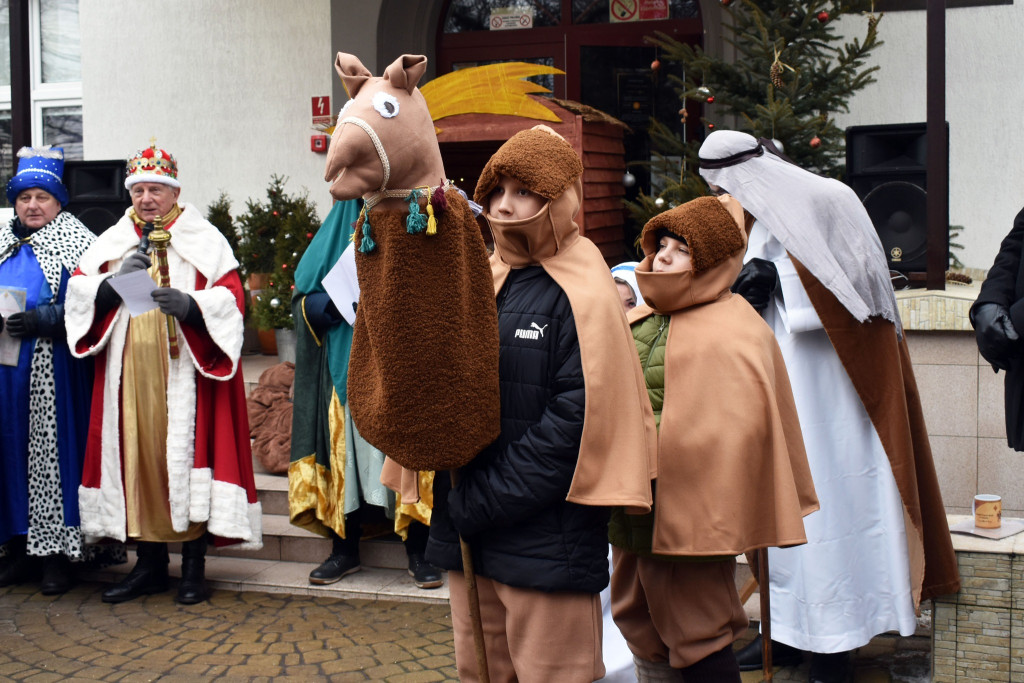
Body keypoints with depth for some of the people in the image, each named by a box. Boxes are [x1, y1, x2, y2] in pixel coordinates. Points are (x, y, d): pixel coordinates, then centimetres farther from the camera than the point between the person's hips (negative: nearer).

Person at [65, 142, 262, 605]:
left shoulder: (204, 240, 6)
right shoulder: (112, 241, 16)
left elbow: (229, 297, -4)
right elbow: (78, 291, 8)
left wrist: (189, 304, -22)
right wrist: (117, 280, -10)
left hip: (182, 372, -3)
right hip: (129, 374, 4)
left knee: (185, 455, -5)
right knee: (136, 458, 4)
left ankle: (194, 566, 4)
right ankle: (150, 563, 15)